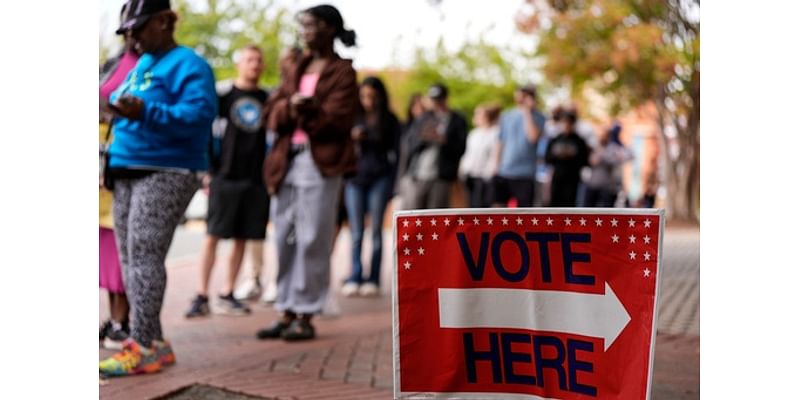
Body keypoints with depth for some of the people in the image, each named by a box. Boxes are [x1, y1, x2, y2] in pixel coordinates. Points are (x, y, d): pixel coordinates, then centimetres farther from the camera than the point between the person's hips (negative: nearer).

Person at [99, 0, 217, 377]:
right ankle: (151, 340, 8)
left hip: (166, 174, -9)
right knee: (129, 257, 4)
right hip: (127, 172, 9)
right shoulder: (140, 66, 22)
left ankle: (143, 346, -14)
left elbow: (198, 116, -21)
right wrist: (119, 111, 9)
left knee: (144, 255, -15)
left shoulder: (188, 65, -6)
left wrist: (145, 112, -30)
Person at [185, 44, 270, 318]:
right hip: (225, 175, -4)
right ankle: (202, 296, -1)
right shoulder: (222, 93, 1)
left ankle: (227, 296, 14)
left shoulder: (267, 99, 13)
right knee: (213, 236, -5)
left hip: (256, 178, 4)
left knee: (241, 238, 6)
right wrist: (207, 172, -6)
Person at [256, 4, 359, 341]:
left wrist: (306, 111, -12)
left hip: (320, 164, -6)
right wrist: (290, 107, -10)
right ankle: (286, 313, 16)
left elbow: (337, 120, -9)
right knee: (284, 239, 8)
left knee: (311, 241, -4)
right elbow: (272, 113, 10)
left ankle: (306, 316, 2)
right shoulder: (296, 68, 19)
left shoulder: (342, 71, 1)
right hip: (286, 161, 6)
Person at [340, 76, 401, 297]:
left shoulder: (390, 120, 6)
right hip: (355, 179, 1)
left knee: (376, 231, 1)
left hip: (379, 180, -1)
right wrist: (353, 139, -9)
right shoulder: (354, 118, 9)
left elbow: (395, 151, 5)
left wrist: (391, 184, -2)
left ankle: (373, 280, 4)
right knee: (356, 232, -1)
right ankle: (354, 278, 0)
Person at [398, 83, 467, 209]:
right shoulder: (422, 118, 14)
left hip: (440, 179, -2)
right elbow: (410, 144, 7)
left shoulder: (457, 121, 7)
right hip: (416, 178, 2)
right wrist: (423, 138, -13)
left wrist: (442, 140, -17)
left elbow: (460, 148, -2)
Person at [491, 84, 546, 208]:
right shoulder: (506, 116, 11)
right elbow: (500, 142, 14)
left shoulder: (537, 117, -1)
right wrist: (496, 165, 9)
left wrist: (527, 112, -15)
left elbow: (533, 136, -20)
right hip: (503, 172, 4)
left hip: (525, 174, -4)